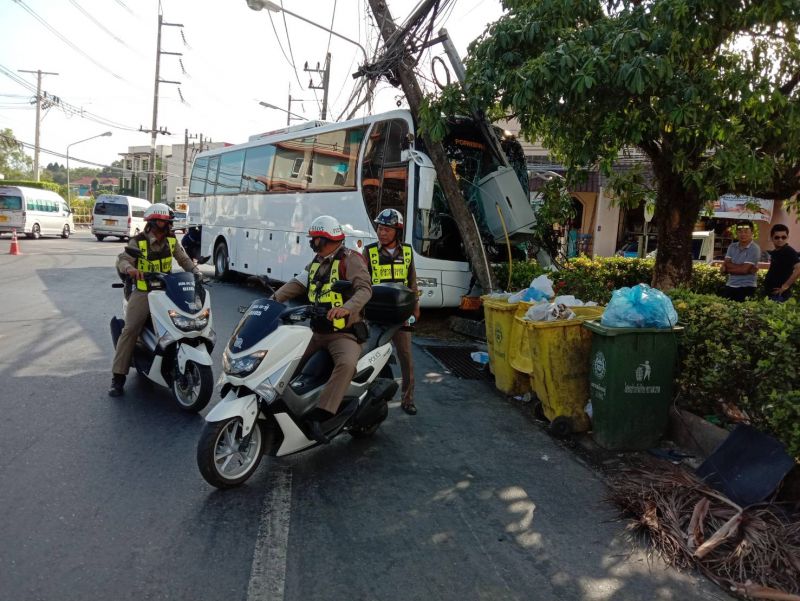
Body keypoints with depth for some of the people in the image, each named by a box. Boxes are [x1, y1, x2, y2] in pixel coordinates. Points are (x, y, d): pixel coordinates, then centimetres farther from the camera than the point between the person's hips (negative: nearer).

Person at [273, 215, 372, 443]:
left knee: (346, 364, -36)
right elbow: (296, 284, 8)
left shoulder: (350, 259, -7)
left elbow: (364, 289, -20)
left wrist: (347, 308, -40)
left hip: (345, 333, -8)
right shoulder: (316, 263, 18)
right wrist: (272, 300, -9)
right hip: (317, 333, 8)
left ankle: (318, 417, -40)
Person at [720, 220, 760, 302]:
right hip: (730, 286, 5)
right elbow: (726, 264, -3)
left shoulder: (754, 248, -10)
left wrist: (727, 269, -5)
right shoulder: (732, 246, 8)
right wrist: (745, 268, -13)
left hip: (746, 288, -5)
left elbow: (744, 270, -16)